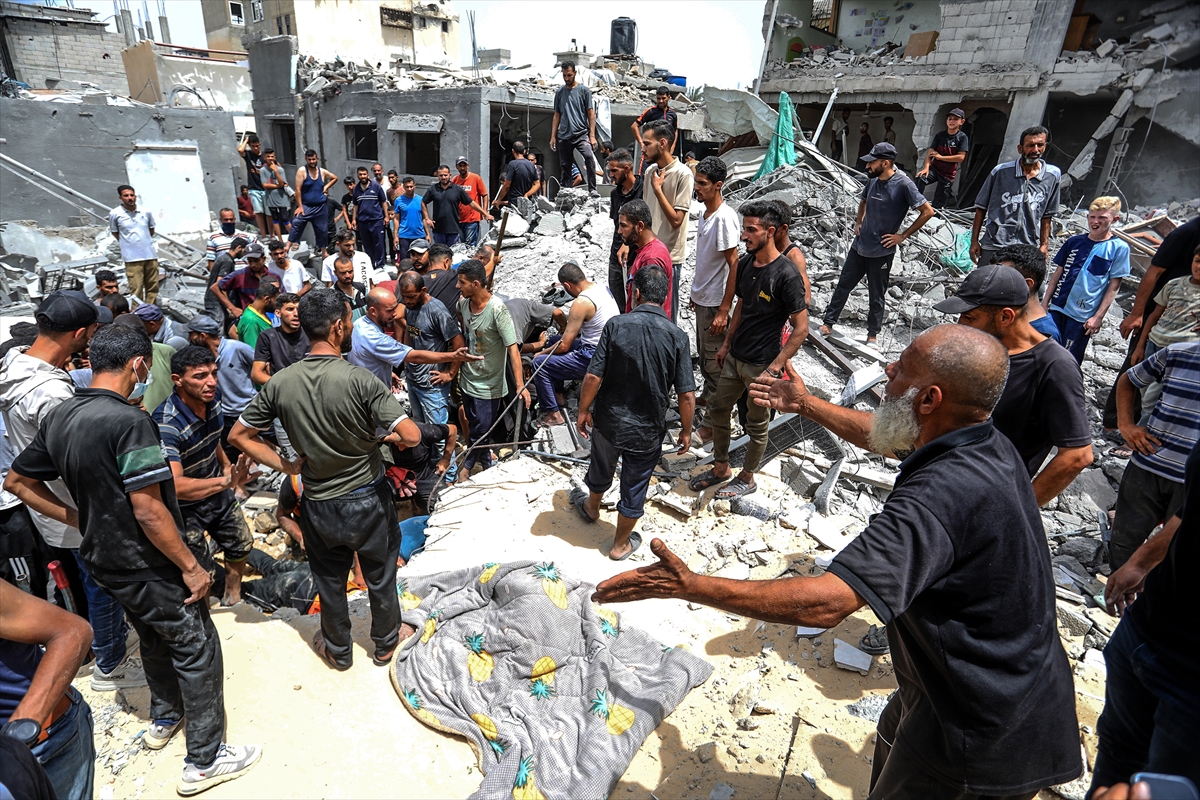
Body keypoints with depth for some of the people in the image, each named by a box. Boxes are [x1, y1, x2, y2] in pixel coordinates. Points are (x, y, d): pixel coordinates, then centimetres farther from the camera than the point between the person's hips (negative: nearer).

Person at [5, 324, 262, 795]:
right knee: (197, 649, 6)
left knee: (155, 637, 28)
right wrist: (191, 567, -19)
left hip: (103, 559, 9)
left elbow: (17, 481, 12)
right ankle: (204, 761, 17)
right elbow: (149, 512, -28)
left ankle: (164, 719, 48)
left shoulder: (59, 417, 0)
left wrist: (78, 519, 11)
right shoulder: (129, 422, -27)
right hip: (146, 567, -9)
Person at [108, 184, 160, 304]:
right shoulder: (115, 214, -3)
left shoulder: (146, 212, 5)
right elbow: (115, 233, 9)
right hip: (132, 258, -3)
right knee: (136, 290, -4)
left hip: (151, 255, 3)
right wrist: (129, 243, 8)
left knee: (153, 287, 8)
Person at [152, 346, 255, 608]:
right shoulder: (166, 424, -34)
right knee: (203, 574, 0)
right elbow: (174, 485, -42)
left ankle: (232, 601, 46)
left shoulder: (213, 400, -11)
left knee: (242, 544, 22)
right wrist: (225, 481, -52)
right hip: (186, 507, -7)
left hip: (218, 492, 8)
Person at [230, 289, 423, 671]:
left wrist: (285, 466, 3)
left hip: (319, 505, 3)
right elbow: (411, 436, -28)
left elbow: (239, 435, -1)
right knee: (380, 577, 20)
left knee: (330, 581, 23)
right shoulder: (359, 379, -24)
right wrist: (391, 437, -6)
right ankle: (385, 644, 41)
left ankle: (338, 650, 44)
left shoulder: (281, 383, -11)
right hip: (368, 499, -3)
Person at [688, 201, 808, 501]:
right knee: (717, 410, 16)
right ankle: (721, 468, 36)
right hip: (735, 356, 8)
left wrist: (775, 367, -20)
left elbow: (801, 328, -18)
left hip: (761, 365, -7)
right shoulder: (745, 264, 3)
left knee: (757, 425, 10)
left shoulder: (786, 275, -20)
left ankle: (747, 478, 30)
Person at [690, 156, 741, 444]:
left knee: (714, 362, 0)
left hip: (715, 303, -9)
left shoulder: (725, 218, -21)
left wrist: (724, 310, -23)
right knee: (704, 354, 23)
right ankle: (708, 397, 44)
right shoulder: (705, 213, 7)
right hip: (702, 299, 9)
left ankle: (711, 423, 11)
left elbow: (734, 266, -22)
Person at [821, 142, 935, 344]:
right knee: (843, 286, 11)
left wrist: (902, 236, -13)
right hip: (859, 246, 6)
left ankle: (873, 334, 22)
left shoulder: (903, 184, -16)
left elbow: (927, 211, -14)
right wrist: (858, 222, 10)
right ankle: (828, 324, 21)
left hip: (881, 252, -6)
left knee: (876, 296, 8)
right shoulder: (873, 180, 3)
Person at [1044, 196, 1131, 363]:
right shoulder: (1074, 241, 7)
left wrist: (1098, 317, -9)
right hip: (1057, 308, 3)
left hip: (1083, 316, -3)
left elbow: (1113, 286, -4)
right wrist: (1045, 303, 8)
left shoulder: (1119, 248, -2)